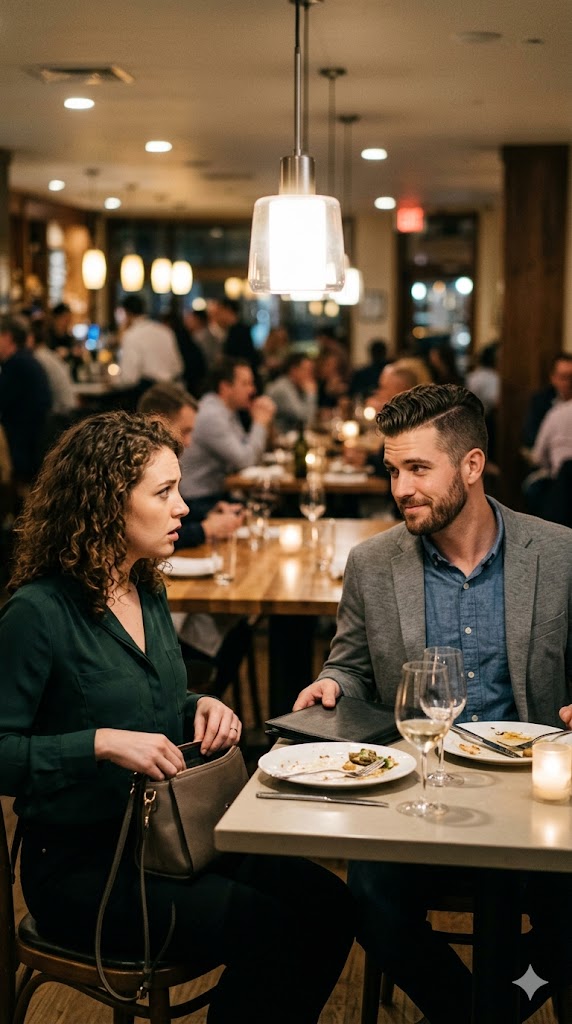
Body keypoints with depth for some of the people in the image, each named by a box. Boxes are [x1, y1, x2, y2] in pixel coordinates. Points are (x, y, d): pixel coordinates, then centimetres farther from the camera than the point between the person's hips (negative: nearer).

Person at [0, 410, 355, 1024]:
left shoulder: (148, 592, 8)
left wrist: (203, 708, 1)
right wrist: (102, 743, -27)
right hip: (81, 865, -7)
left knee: (326, 904, -10)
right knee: (267, 931, -22)